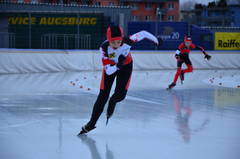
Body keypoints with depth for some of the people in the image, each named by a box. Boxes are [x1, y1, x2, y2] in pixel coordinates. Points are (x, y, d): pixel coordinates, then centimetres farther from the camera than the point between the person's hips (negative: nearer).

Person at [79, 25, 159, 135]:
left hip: (126, 66, 1)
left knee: (120, 94, -11)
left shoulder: (127, 41, -37)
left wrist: (156, 40, -4)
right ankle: (92, 123, 11)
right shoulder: (104, 47, -35)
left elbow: (143, 34, -20)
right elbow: (108, 71, -33)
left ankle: (112, 102, 29)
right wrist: (117, 66, -52)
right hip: (111, 66, 0)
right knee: (103, 96, -4)